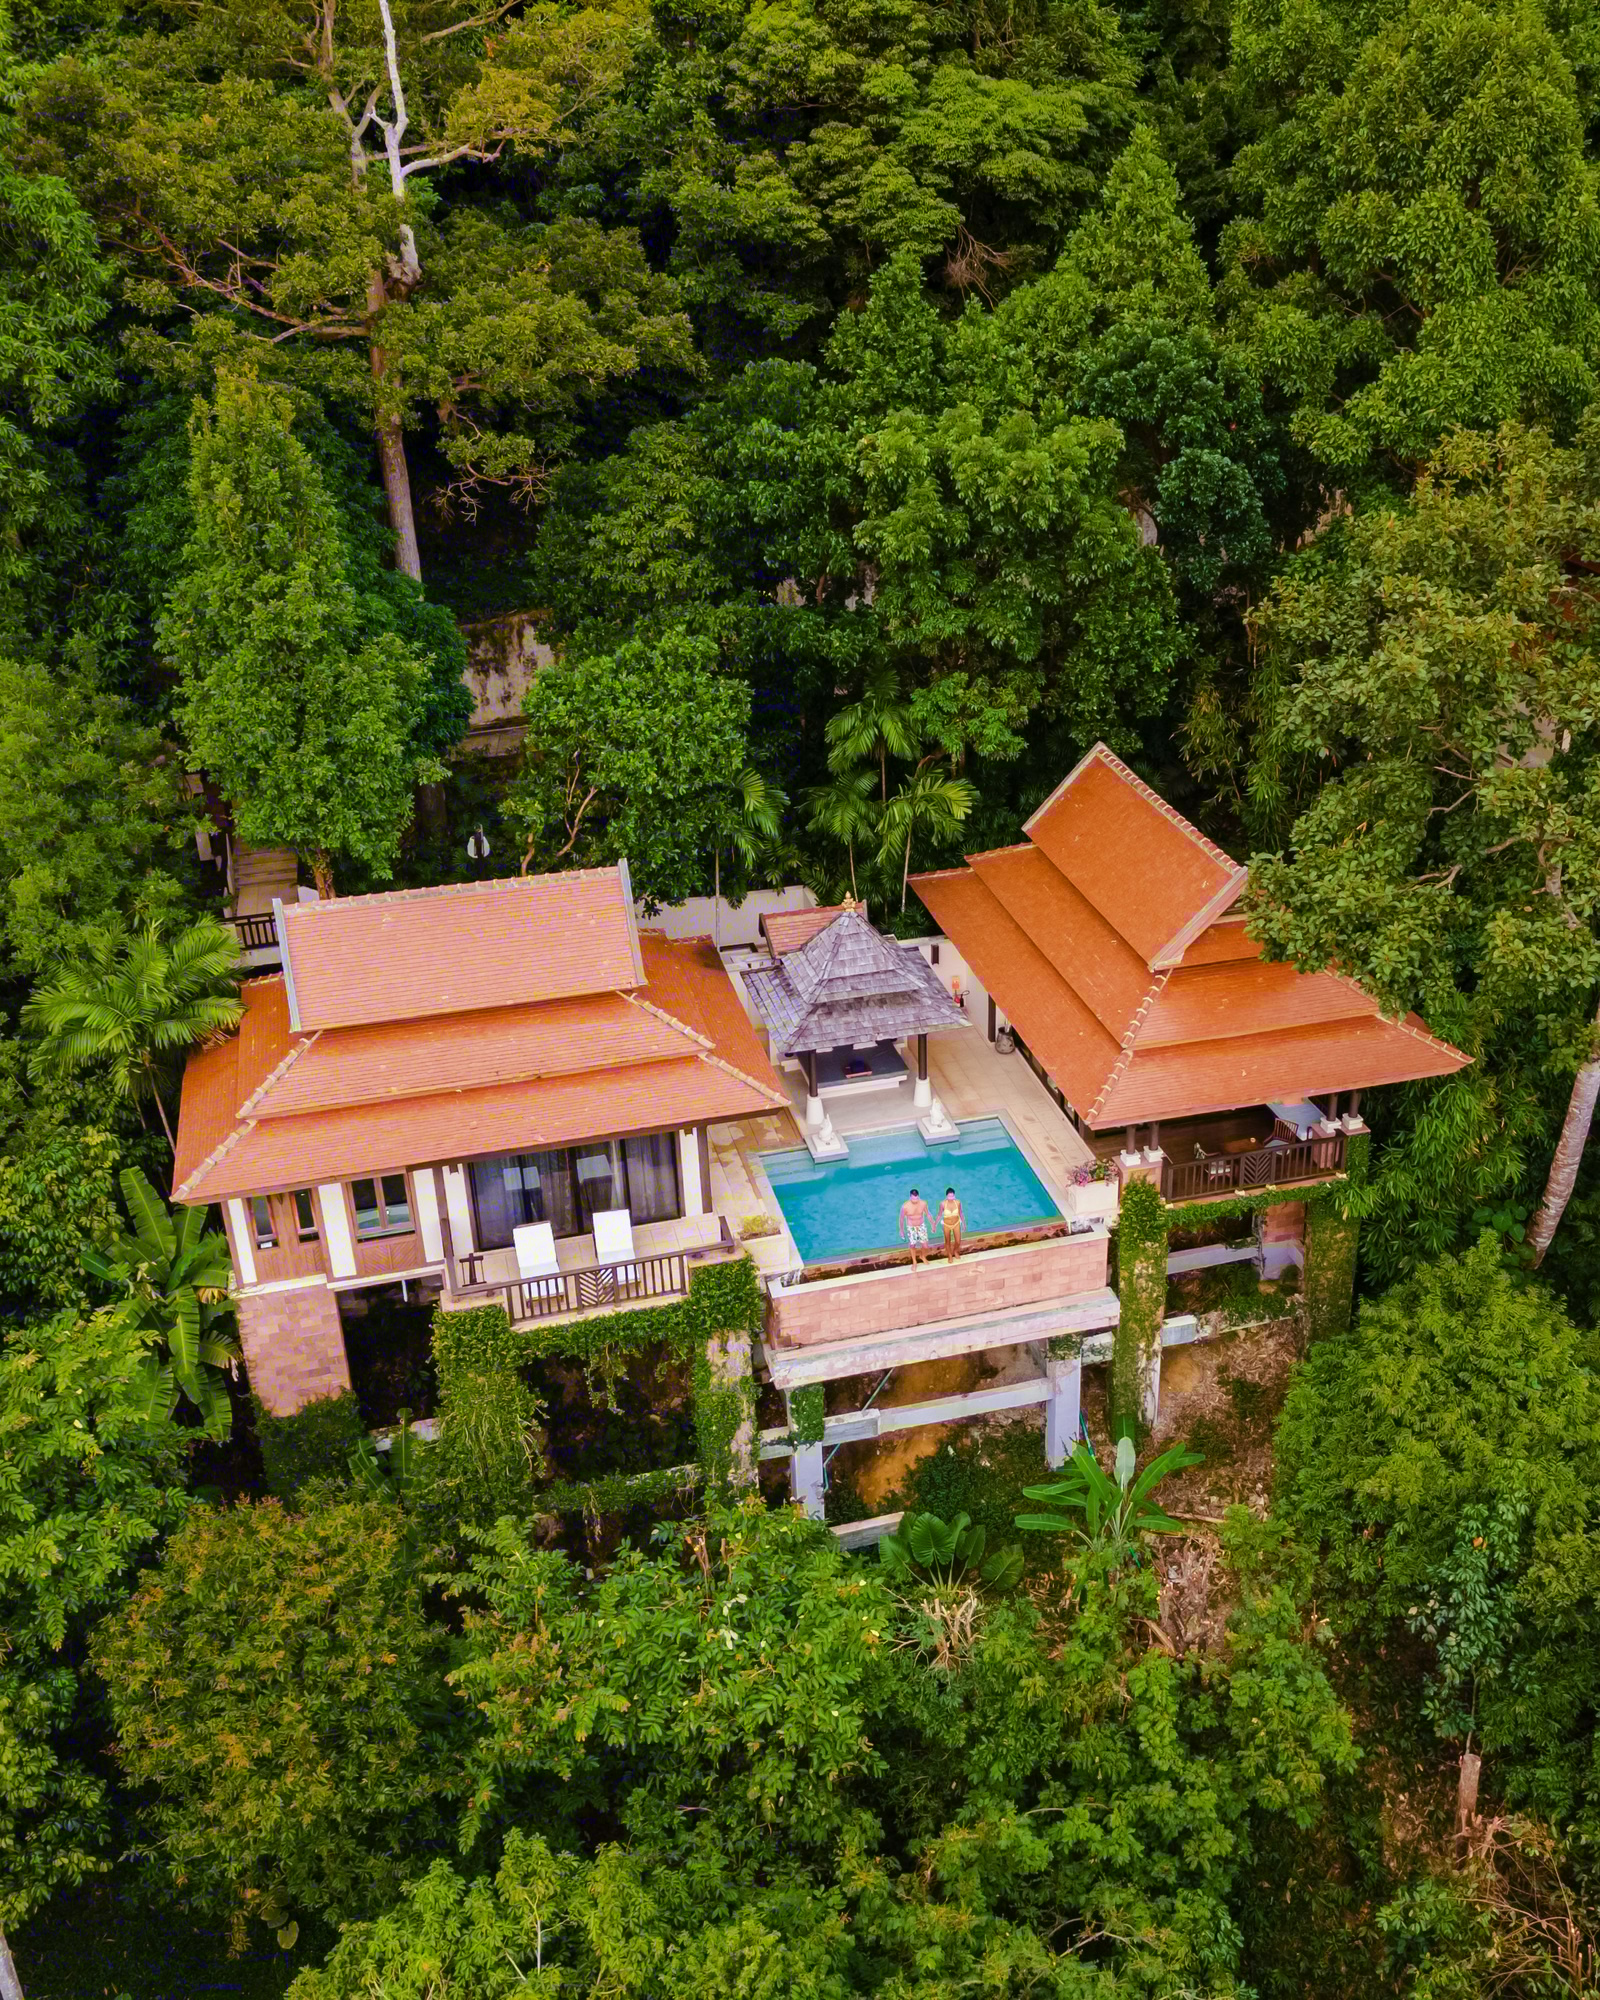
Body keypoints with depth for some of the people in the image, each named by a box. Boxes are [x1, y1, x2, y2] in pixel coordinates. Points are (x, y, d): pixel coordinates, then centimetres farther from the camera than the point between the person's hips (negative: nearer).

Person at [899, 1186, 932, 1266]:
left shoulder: (923, 1203, -19)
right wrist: (901, 1230, -1)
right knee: (913, 1245, 12)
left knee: (925, 1246, 5)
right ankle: (914, 1262, 38)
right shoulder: (905, 1206, -26)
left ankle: (922, 1256, 39)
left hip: (921, 1226, 2)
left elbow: (928, 1214, -2)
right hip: (911, 1228, -2)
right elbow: (901, 1219, -11)